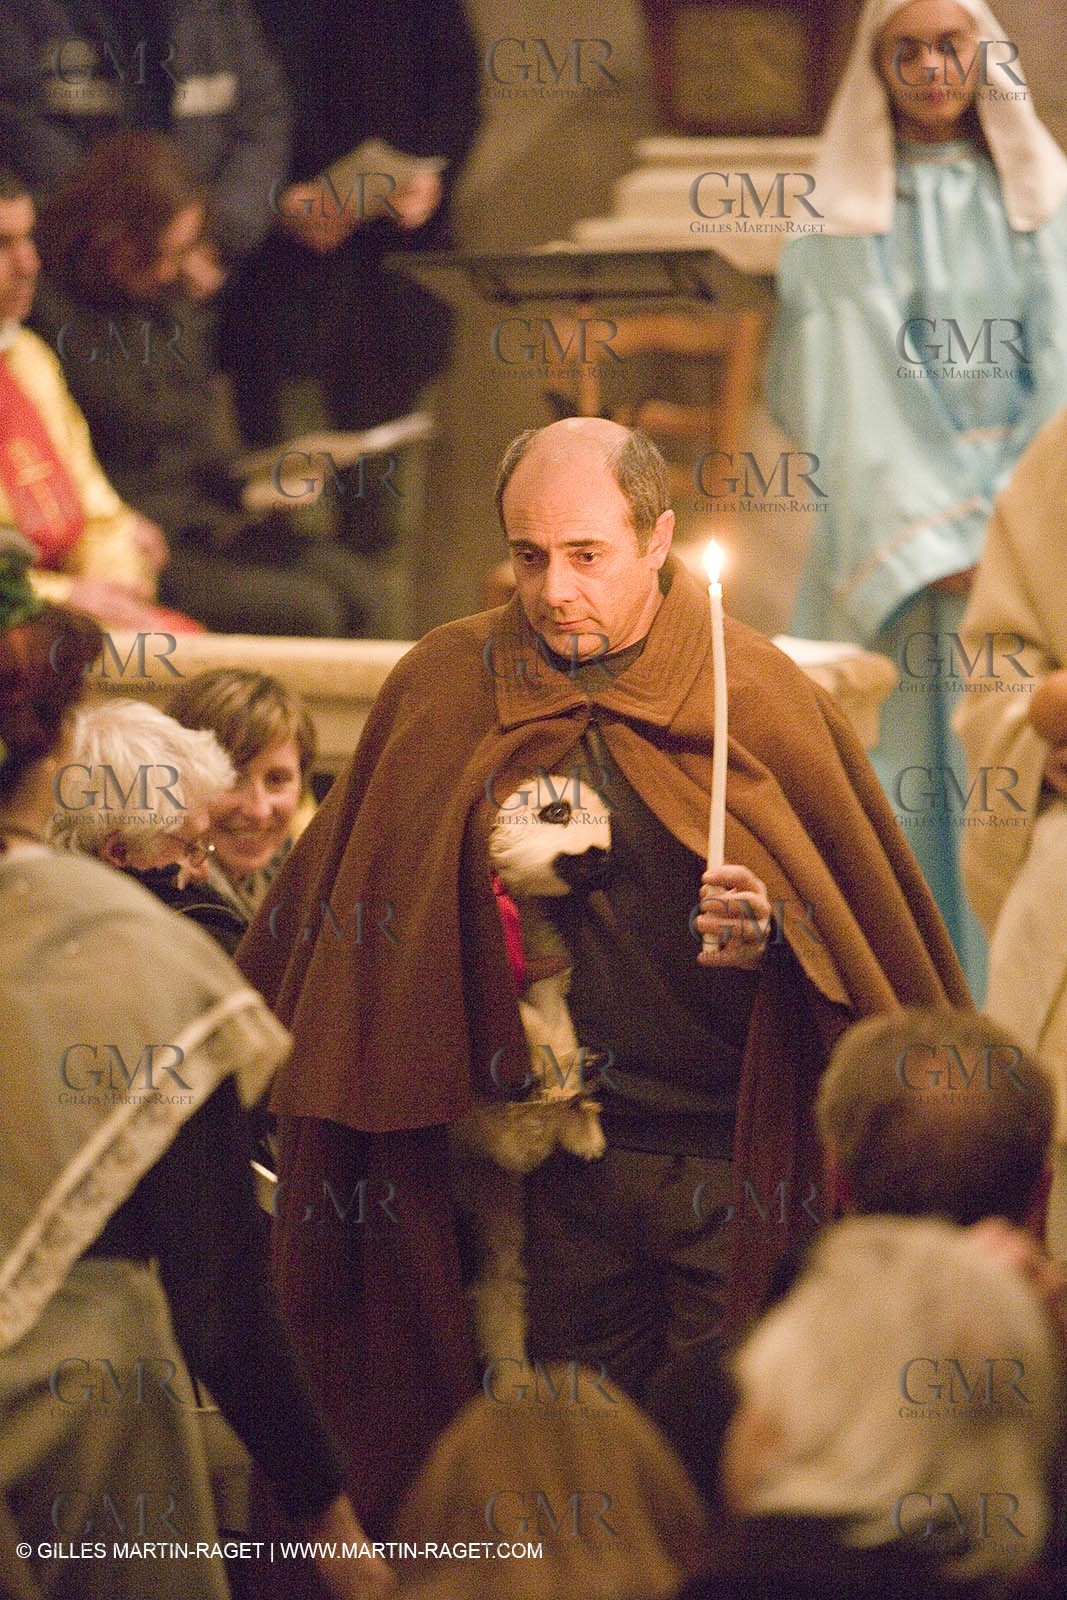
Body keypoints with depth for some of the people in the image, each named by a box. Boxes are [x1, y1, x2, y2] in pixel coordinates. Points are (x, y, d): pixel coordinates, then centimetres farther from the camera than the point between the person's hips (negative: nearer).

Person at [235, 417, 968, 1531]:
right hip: (564, 1173, 3)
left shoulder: (759, 697, -5)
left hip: (734, 1158, -3)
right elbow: (339, 897, 13)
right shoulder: (442, 689, 3)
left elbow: (876, 921, -1)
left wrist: (772, 931, -20)